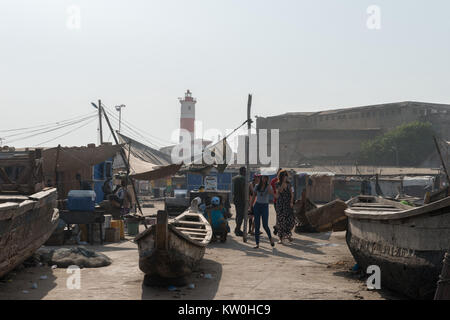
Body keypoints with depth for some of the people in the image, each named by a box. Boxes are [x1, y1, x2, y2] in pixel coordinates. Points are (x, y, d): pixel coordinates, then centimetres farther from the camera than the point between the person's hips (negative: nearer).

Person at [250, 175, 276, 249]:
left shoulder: (268, 186, -2)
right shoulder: (257, 186, 6)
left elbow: (271, 193, -24)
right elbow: (253, 197, 13)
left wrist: (268, 184, -25)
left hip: (265, 206, -2)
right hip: (257, 206, 2)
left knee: (265, 225, -9)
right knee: (257, 225, -1)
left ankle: (270, 238, 19)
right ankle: (257, 243, 3)